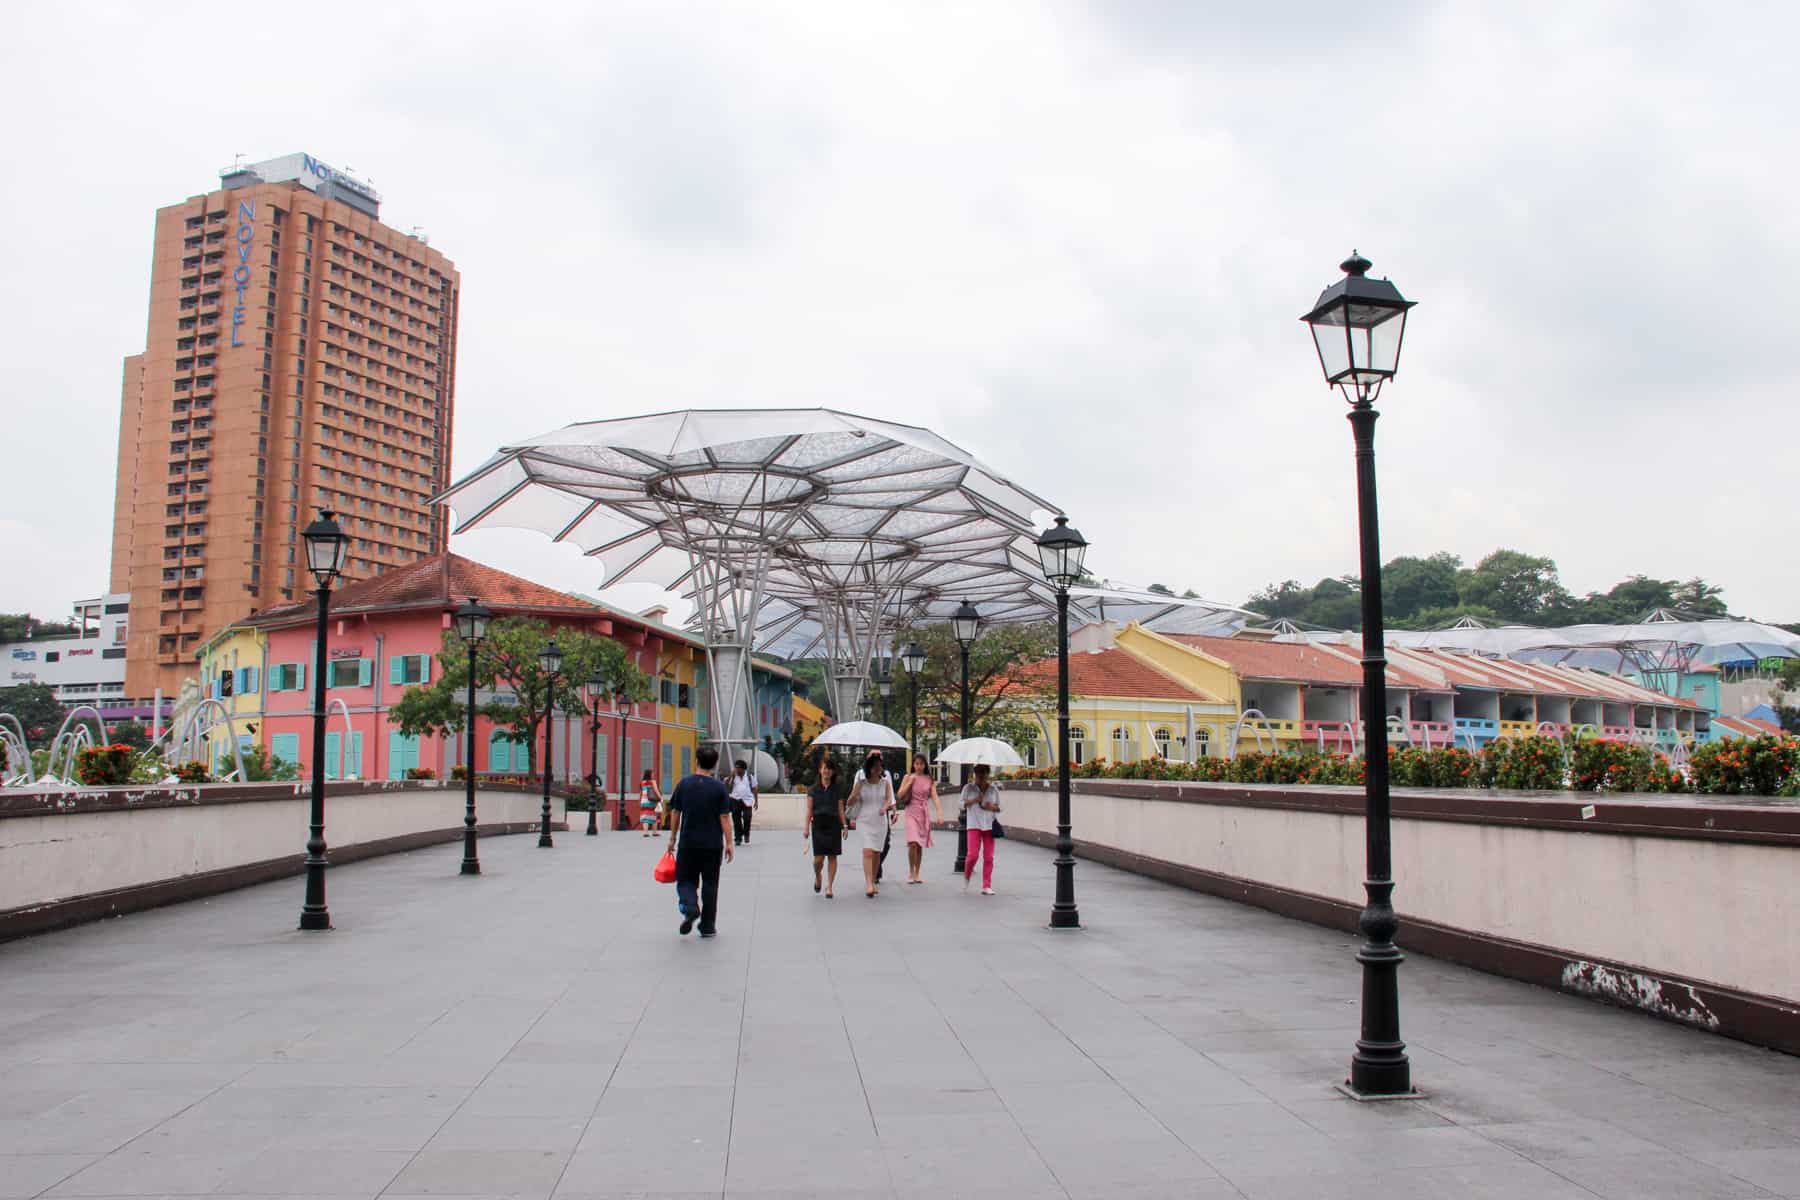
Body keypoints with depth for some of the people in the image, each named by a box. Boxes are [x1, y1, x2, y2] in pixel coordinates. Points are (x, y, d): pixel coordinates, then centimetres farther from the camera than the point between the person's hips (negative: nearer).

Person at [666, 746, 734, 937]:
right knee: (710, 885, 10)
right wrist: (728, 843, -2)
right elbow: (724, 817, -7)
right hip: (712, 844, 0)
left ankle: (690, 908, -17)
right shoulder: (719, 787, -6)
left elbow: (675, 813, 4)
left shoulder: (684, 784, -1)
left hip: (687, 843, 1)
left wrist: (672, 838, 14)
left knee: (685, 880, 11)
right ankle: (707, 926, 14)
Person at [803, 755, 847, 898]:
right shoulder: (813, 789, 5)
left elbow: (840, 809, 6)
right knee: (818, 858, -5)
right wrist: (807, 828, -4)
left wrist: (844, 826, -2)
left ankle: (829, 886, 4)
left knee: (832, 856, -2)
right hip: (818, 824, -1)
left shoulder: (837, 789, 7)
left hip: (833, 824, 1)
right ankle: (817, 878, 25)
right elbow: (809, 810, 3)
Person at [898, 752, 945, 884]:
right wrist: (910, 782, -10)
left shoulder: (929, 779, 5)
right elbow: (900, 795, -1)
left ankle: (917, 874, 18)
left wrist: (940, 812, -15)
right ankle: (911, 873, -4)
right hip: (912, 812, -2)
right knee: (913, 843, -17)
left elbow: (934, 797, -2)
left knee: (920, 845, 6)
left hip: (924, 813, 2)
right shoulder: (908, 777, 2)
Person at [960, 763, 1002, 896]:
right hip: (974, 825, -2)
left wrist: (992, 807, -9)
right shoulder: (968, 788, 3)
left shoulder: (993, 789, 8)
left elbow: (999, 807, 13)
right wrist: (974, 800, -14)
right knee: (973, 854, -11)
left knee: (989, 857, -1)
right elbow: (962, 805, 1)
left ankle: (986, 886, 6)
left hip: (989, 826, 2)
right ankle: (967, 876, 18)